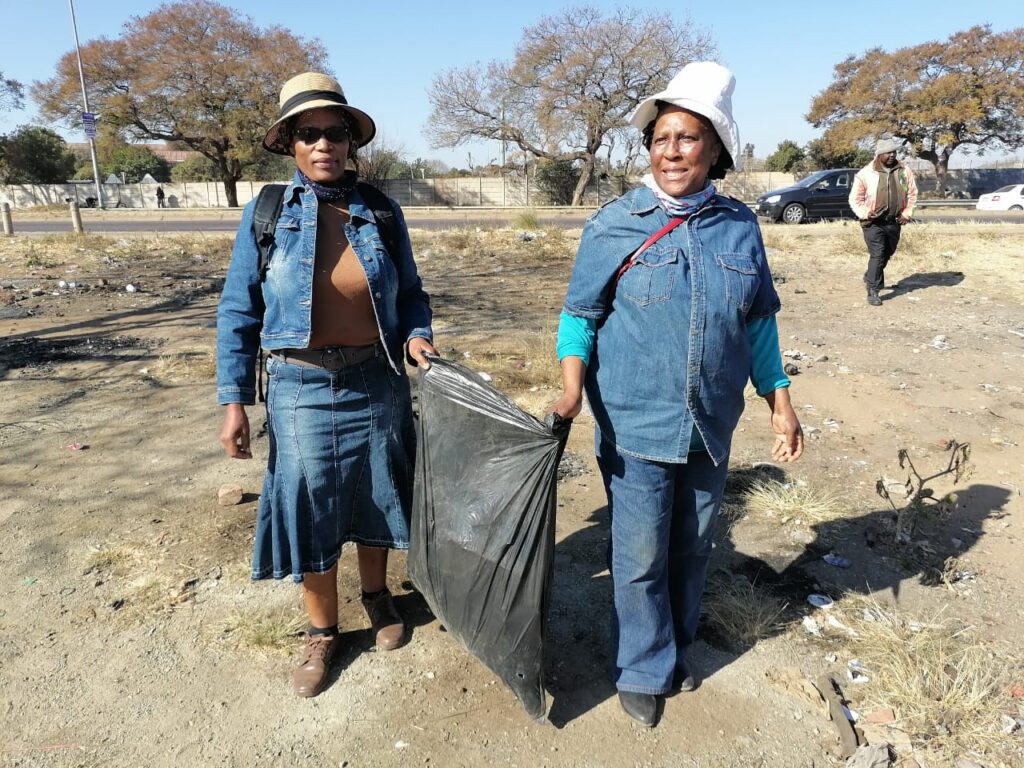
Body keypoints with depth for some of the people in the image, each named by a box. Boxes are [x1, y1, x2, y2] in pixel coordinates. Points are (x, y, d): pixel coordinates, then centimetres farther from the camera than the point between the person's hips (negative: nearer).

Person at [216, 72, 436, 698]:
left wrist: (416, 335, -12)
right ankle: (322, 632, 31)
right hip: (302, 388, -1)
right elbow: (238, 312, -2)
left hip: (377, 383, 2)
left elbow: (409, 292, 9)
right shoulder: (265, 214, -4)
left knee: (375, 499, 17)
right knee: (308, 509, 8)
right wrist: (234, 400, -5)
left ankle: (377, 596, 44)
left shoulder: (382, 212, -1)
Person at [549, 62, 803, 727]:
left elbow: (759, 321, 9)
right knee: (641, 559, 6)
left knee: (693, 549, 19)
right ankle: (645, 668, 30)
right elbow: (580, 315, -3)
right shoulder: (614, 224, -7)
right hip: (636, 426, -3)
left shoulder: (740, 226, 2)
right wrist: (573, 387, -18)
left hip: (711, 429, 4)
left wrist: (780, 400, 6)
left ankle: (677, 646, 43)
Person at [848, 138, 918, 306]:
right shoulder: (866, 174, -7)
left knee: (887, 254, 17)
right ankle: (873, 291, -9)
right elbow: (855, 199, -2)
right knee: (877, 254, -13)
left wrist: (907, 213, 2)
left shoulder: (904, 172, 4)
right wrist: (865, 213, -17)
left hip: (894, 222, 5)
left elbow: (912, 194, 14)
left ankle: (871, 276, 42)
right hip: (873, 222, -5)